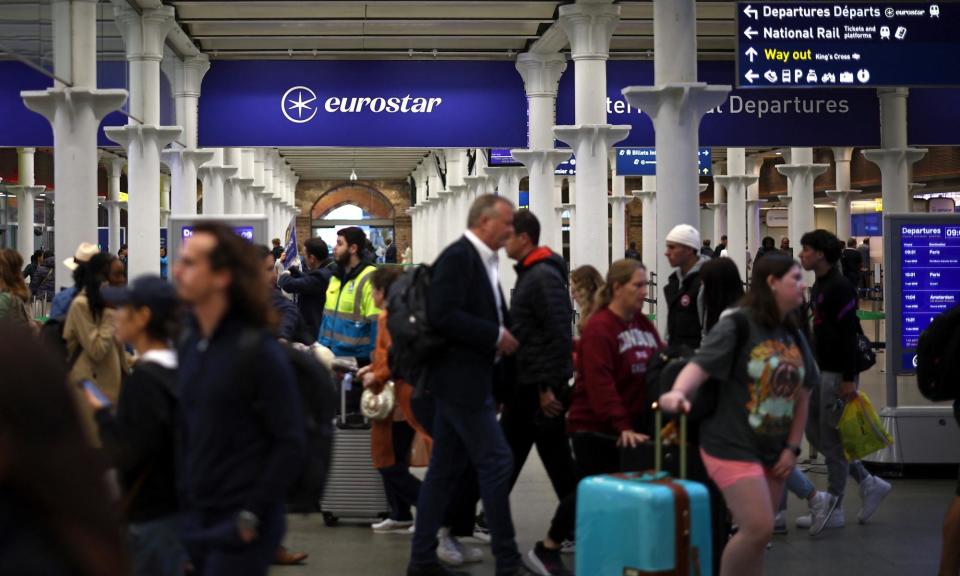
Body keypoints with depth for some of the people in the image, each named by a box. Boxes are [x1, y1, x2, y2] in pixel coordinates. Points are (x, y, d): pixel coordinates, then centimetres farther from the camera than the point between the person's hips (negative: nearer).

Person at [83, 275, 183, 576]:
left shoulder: (142, 379, -20)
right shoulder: (177, 368, 6)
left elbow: (127, 453, -20)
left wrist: (101, 413, -7)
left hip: (153, 516, -9)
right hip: (178, 504, 9)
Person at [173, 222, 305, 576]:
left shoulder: (257, 350, -13)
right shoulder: (189, 343, 8)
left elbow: (290, 444, -13)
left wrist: (252, 516, -15)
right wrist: (184, 501, 8)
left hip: (240, 529, -7)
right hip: (197, 520, 7)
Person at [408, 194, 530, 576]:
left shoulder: (481, 261, 15)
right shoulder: (457, 257, -14)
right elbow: (442, 315, -23)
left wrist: (505, 336, 2)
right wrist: (496, 336, -19)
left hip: (468, 379, 10)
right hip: (461, 378, -10)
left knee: (445, 469, 11)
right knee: (497, 461, -6)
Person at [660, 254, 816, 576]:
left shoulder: (794, 336, 11)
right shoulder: (737, 326, -11)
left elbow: (802, 394, 16)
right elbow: (700, 366, -21)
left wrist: (792, 448, 9)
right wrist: (678, 393, -42)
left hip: (773, 451, 7)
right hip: (732, 446, -7)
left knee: (758, 533, 10)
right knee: (758, 529, -15)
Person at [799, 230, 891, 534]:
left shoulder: (840, 287, -16)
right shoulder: (819, 286, 14)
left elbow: (849, 333, -20)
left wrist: (848, 380, -23)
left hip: (838, 372, -10)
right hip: (821, 369, 10)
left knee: (832, 438, -2)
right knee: (815, 432, 12)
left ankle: (833, 509, 8)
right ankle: (869, 483, 21)